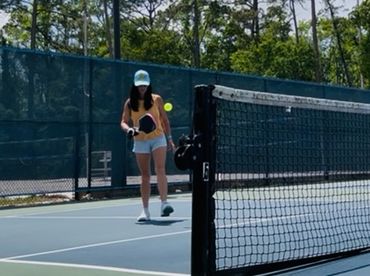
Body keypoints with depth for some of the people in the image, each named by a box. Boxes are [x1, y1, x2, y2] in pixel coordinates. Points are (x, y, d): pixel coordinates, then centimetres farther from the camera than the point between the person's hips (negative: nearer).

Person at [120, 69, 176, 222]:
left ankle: (164, 203, -21)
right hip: (140, 141, 1)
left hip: (158, 138, -1)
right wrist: (129, 129, -21)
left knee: (160, 170, -19)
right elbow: (124, 122, 1)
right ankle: (145, 210, 9)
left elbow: (165, 120, 8)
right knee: (145, 175, 5)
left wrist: (169, 138, 7)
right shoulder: (130, 103, 2)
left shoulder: (156, 99, 1)